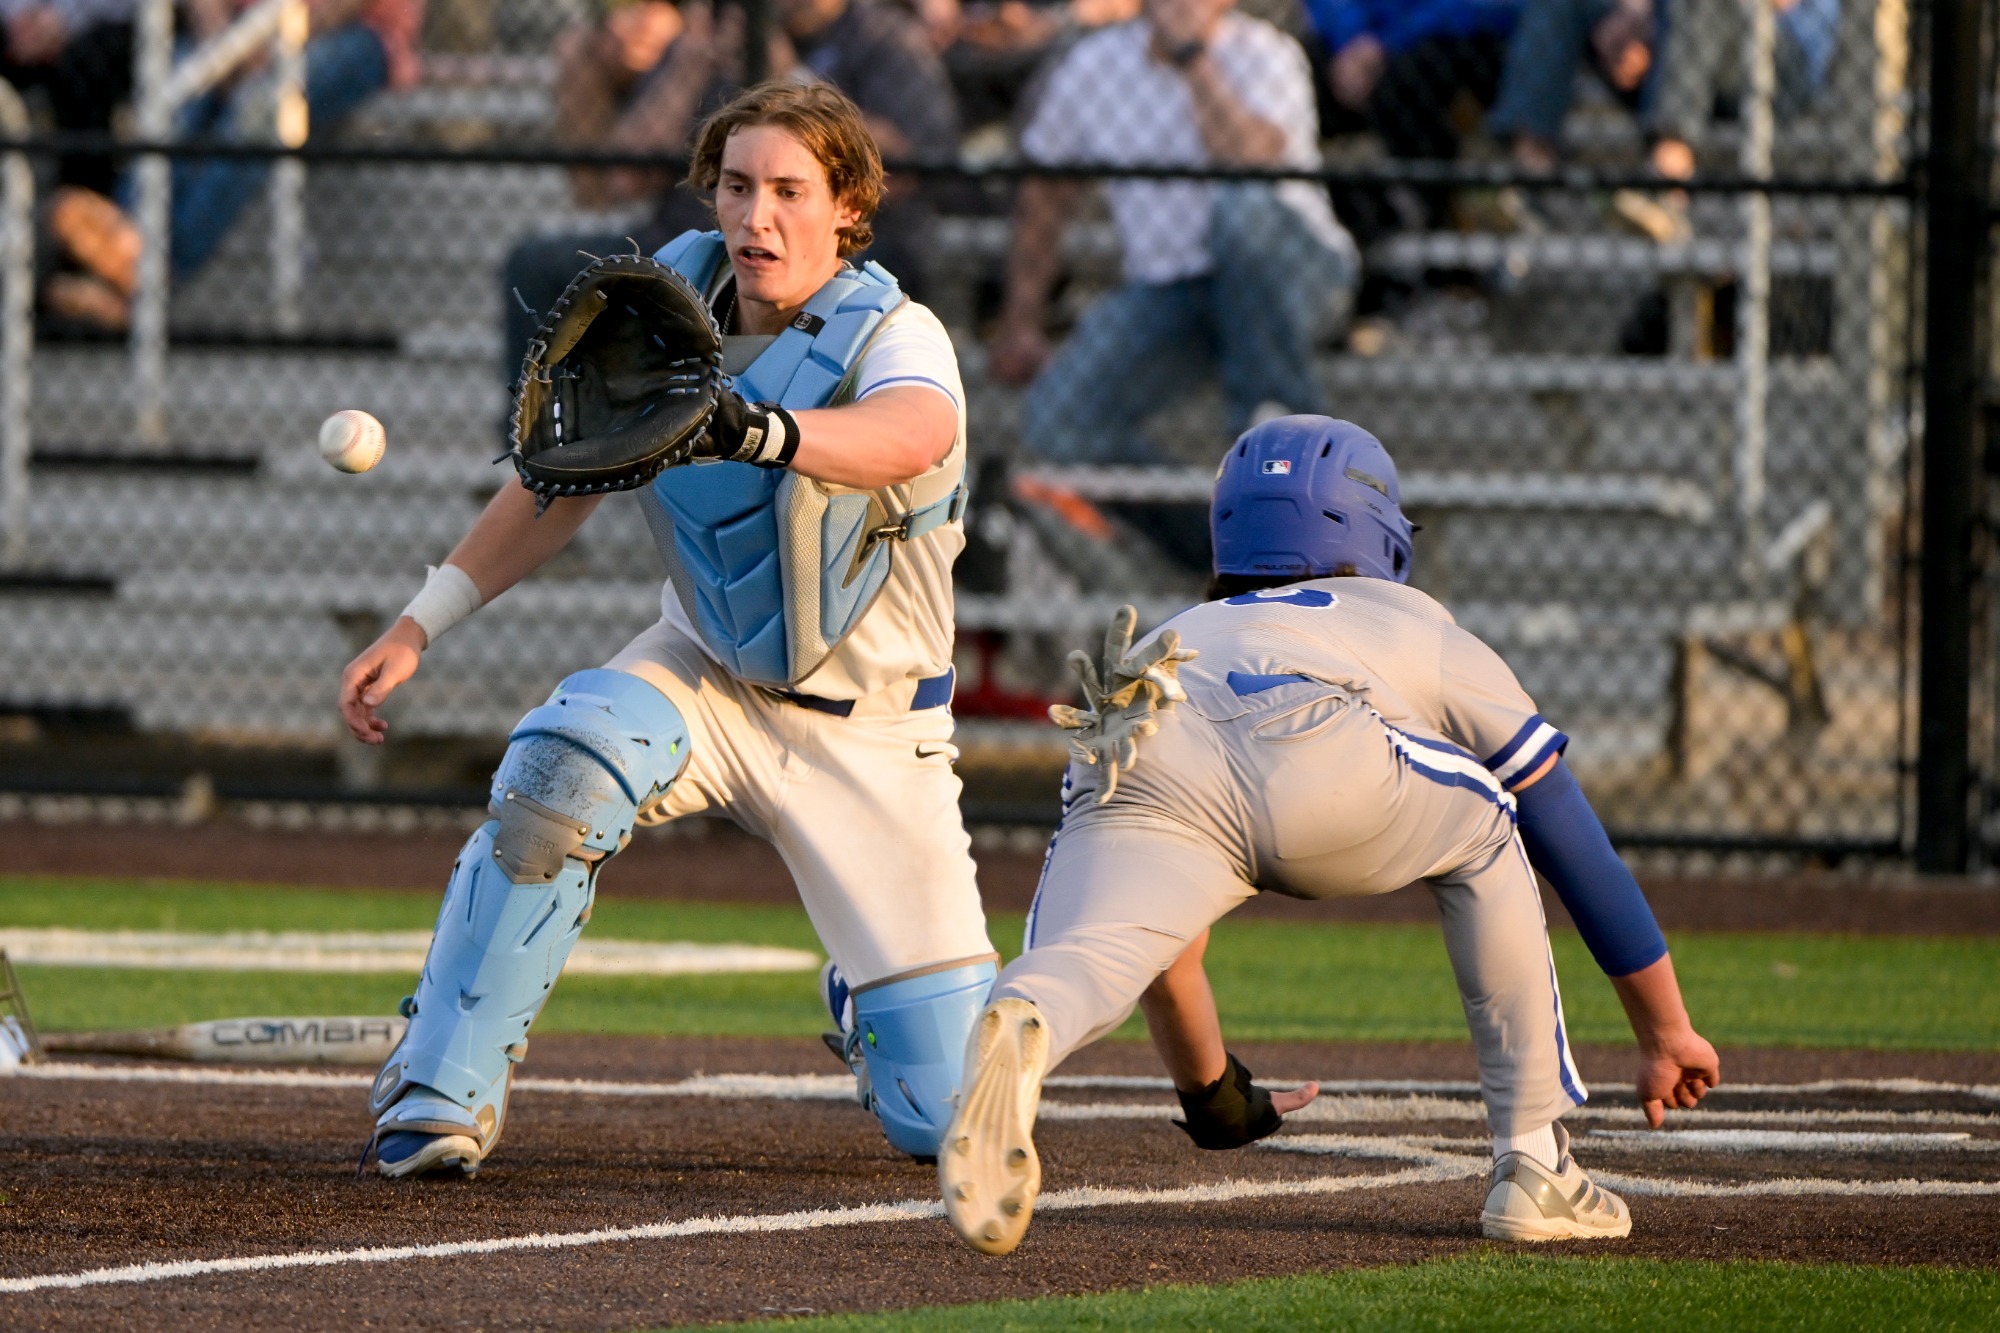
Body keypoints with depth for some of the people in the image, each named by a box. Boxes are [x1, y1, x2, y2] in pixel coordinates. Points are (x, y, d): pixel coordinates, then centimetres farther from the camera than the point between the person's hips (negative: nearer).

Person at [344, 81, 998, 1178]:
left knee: (944, 1114, -6)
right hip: (709, 673, 3)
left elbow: (914, 432, -48)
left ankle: (877, 995, 33)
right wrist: (417, 628, -2)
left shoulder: (892, 337, -23)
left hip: (869, 728, -3)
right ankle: (439, 1097, -23)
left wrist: (762, 430, -69)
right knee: (564, 760, -34)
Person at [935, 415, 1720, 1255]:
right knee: (1484, 837, 28)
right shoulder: (1419, 628, 40)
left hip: (1136, 775, 1)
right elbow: (1577, 847, 45)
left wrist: (1207, 1092, 65)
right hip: (1309, 753, -1)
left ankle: (1015, 1037, -58)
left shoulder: (1177, 638, 46)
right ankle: (1534, 1169, 21)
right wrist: (1666, 1032, 56)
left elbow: (1149, 916, 52)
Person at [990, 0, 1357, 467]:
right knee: (1058, 423, -19)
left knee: (1245, 205, -39)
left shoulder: (1265, 55, -10)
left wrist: (1192, 53, -30)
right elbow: (1044, 192, 12)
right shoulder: (1090, 66, 1)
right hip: (1166, 296, 3)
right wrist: (1019, 324, 14)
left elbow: (1250, 160, -30)